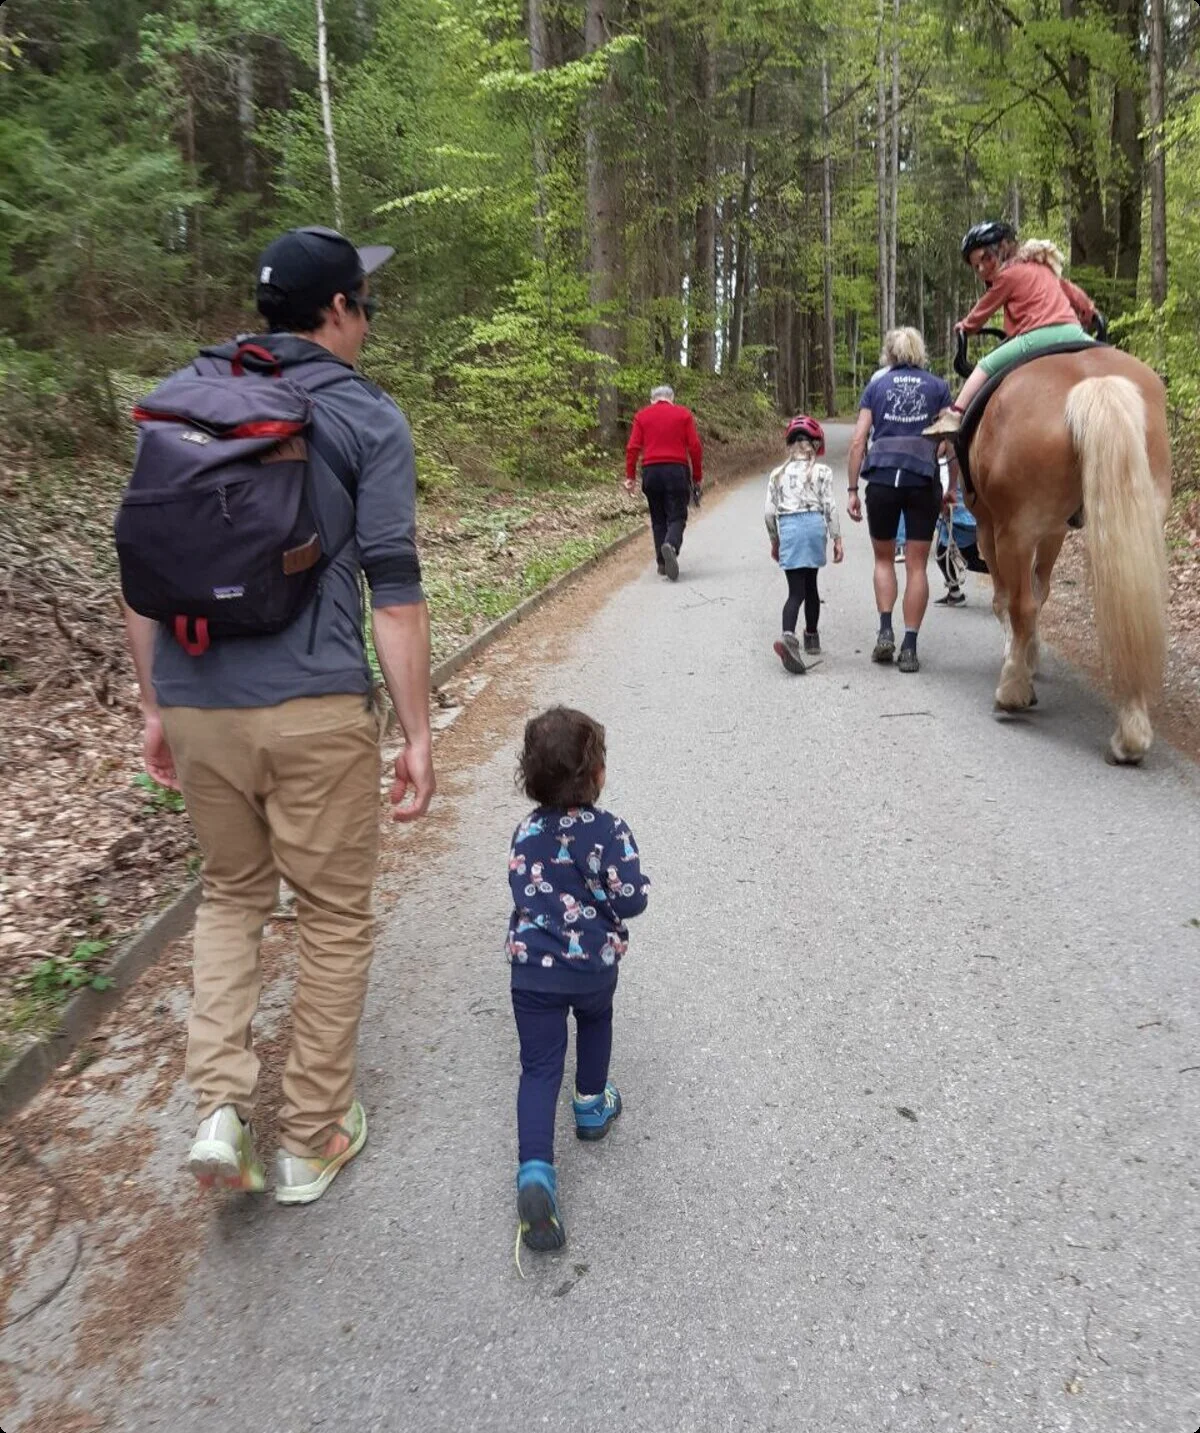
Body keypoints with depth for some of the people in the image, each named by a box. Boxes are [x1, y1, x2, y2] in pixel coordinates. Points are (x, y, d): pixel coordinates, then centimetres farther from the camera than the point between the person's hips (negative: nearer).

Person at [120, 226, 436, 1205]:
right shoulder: (367, 418, -2)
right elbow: (394, 589, -9)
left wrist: (154, 705, 18)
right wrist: (418, 735, -5)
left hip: (197, 706, 5)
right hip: (316, 708, -4)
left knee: (231, 893, 23)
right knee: (335, 914, 12)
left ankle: (221, 1107, 11)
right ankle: (311, 1138, 23)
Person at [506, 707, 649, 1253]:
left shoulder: (526, 832, -1)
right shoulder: (609, 831, -14)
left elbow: (522, 890, 8)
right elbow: (630, 900, -14)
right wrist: (636, 882, 6)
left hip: (531, 968, 2)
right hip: (596, 965, -1)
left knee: (539, 1068, 4)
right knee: (596, 1019, 32)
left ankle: (535, 1170, -12)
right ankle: (592, 1106, 44)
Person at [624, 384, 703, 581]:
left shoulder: (642, 416, 9)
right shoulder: (683, 414, 6)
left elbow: (632, 448, 1)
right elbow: (695, 447, 1)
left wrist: (630, 476, 3)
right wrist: (698, 476, 7)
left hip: (651, 471, 2)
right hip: (677, 470, -2)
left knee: (658, 519, 12)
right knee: (677, 517, 0)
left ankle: (662, 563, 10)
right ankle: (671, 545, -30)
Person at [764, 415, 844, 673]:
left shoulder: (778, 474, 8)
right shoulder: (822, 471, 4)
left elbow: (770, 511, 7)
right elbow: (829, 506, 0)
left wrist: (774, 541, 19)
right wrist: (837, 538, 6)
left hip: (788, 528, 0)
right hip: (815, 526, 0)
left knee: (796, 589, -4)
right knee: (810, 584, 17)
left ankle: (788, 635, -30)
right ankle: (811, 638, 30)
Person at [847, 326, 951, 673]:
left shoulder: (876, 386, 9)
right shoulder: (938, 387, 9)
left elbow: (857, 442, 2)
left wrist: (852, 491, 4)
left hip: (881, 479, 0)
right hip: (923, 481, 0)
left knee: (884, 558, 18)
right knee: (916, 565, 5)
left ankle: (885, 631, 4)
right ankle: (909, 647, 4)